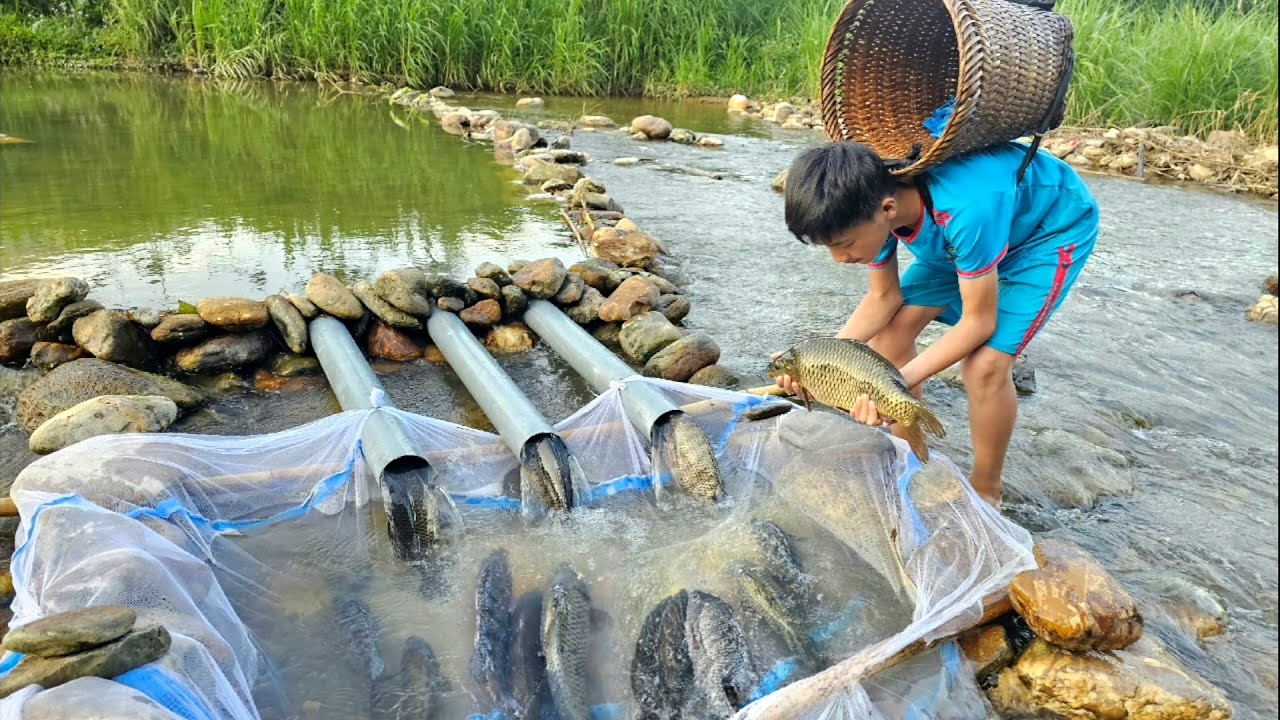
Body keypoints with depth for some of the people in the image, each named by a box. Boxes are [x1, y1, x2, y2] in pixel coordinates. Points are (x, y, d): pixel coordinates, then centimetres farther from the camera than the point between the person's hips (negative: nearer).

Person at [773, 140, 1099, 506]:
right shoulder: (869, 201, -23)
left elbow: (979, 322, -31)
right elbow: (883, 299, -12)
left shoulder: (967, 209, -43)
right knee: (890, 327, -5)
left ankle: (986, 492, 5)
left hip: (1056, 225, -6)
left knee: (985, 364, -20)